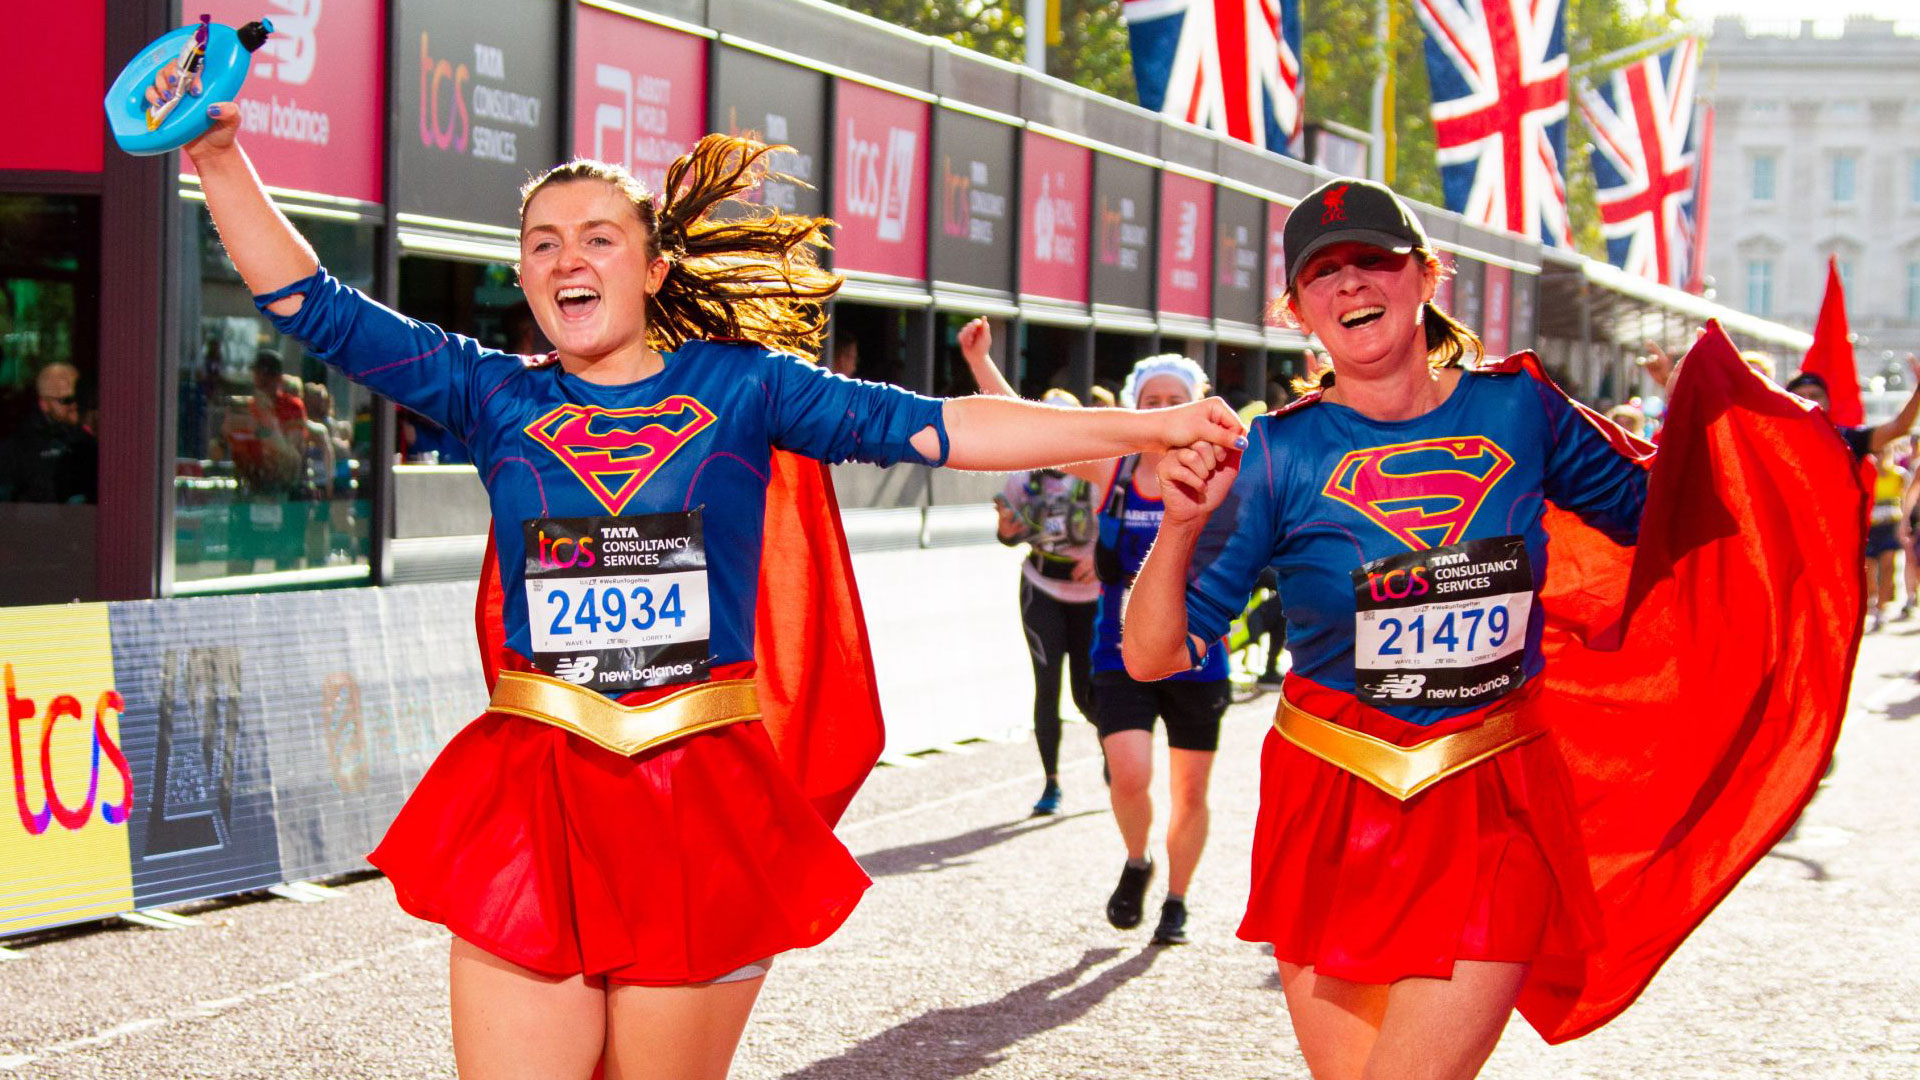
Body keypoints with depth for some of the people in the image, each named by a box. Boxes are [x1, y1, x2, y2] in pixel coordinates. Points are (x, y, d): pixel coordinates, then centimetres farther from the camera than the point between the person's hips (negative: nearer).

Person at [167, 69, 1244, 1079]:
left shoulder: (737, 384, 5)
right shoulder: (495, 395, 8)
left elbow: (932, 428, 0)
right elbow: (314, 309, 6)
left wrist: (1146, 427, -5)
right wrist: (220, 156, -4)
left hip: (707, 807, -1)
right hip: (534, 805, 1)